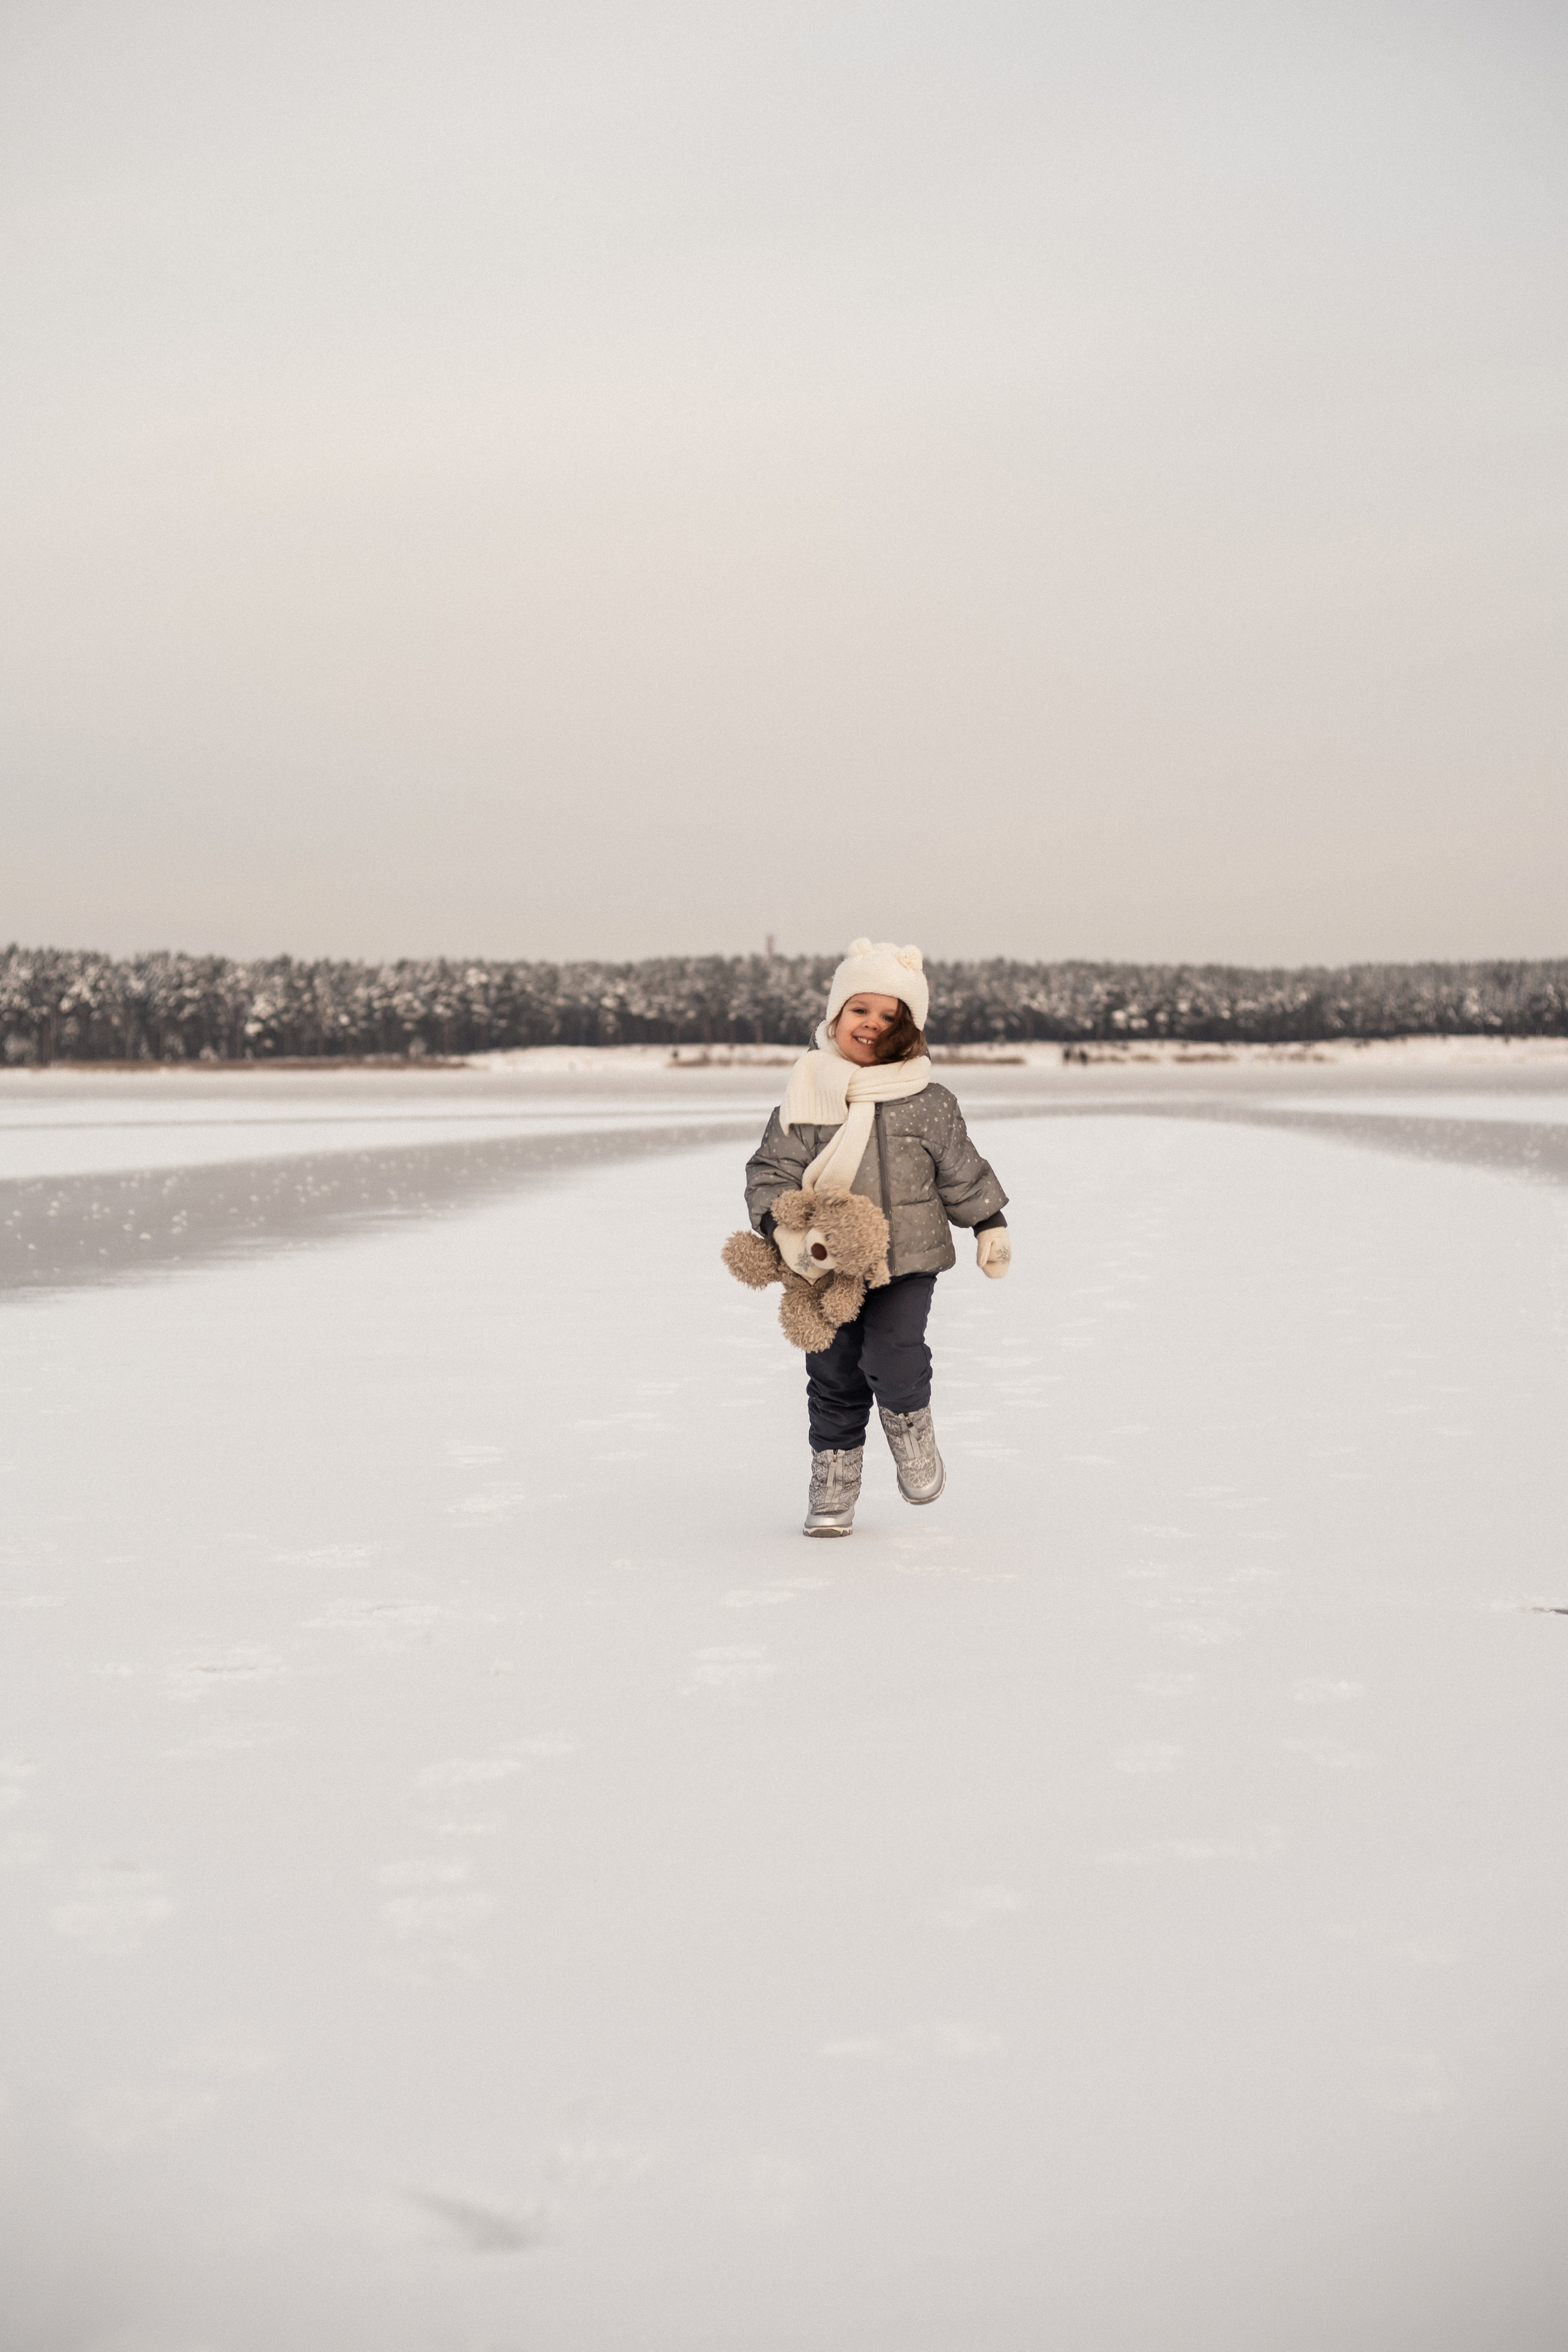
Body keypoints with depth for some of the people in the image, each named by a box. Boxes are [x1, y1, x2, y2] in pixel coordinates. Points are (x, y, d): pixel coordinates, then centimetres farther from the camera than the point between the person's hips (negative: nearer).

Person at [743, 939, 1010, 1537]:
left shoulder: (925, 1103, -2)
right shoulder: (807, 1095, -3)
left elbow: (960, 1169, 10)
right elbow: (771, 1169, -5)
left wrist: (990, 1225, 13)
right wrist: (783, 1226, -21)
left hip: (907, 1259, -1)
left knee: (892, 1357, -19)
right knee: (833, 1375, 8)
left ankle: (910, 1425, 14)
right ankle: (833, 1485, 24)